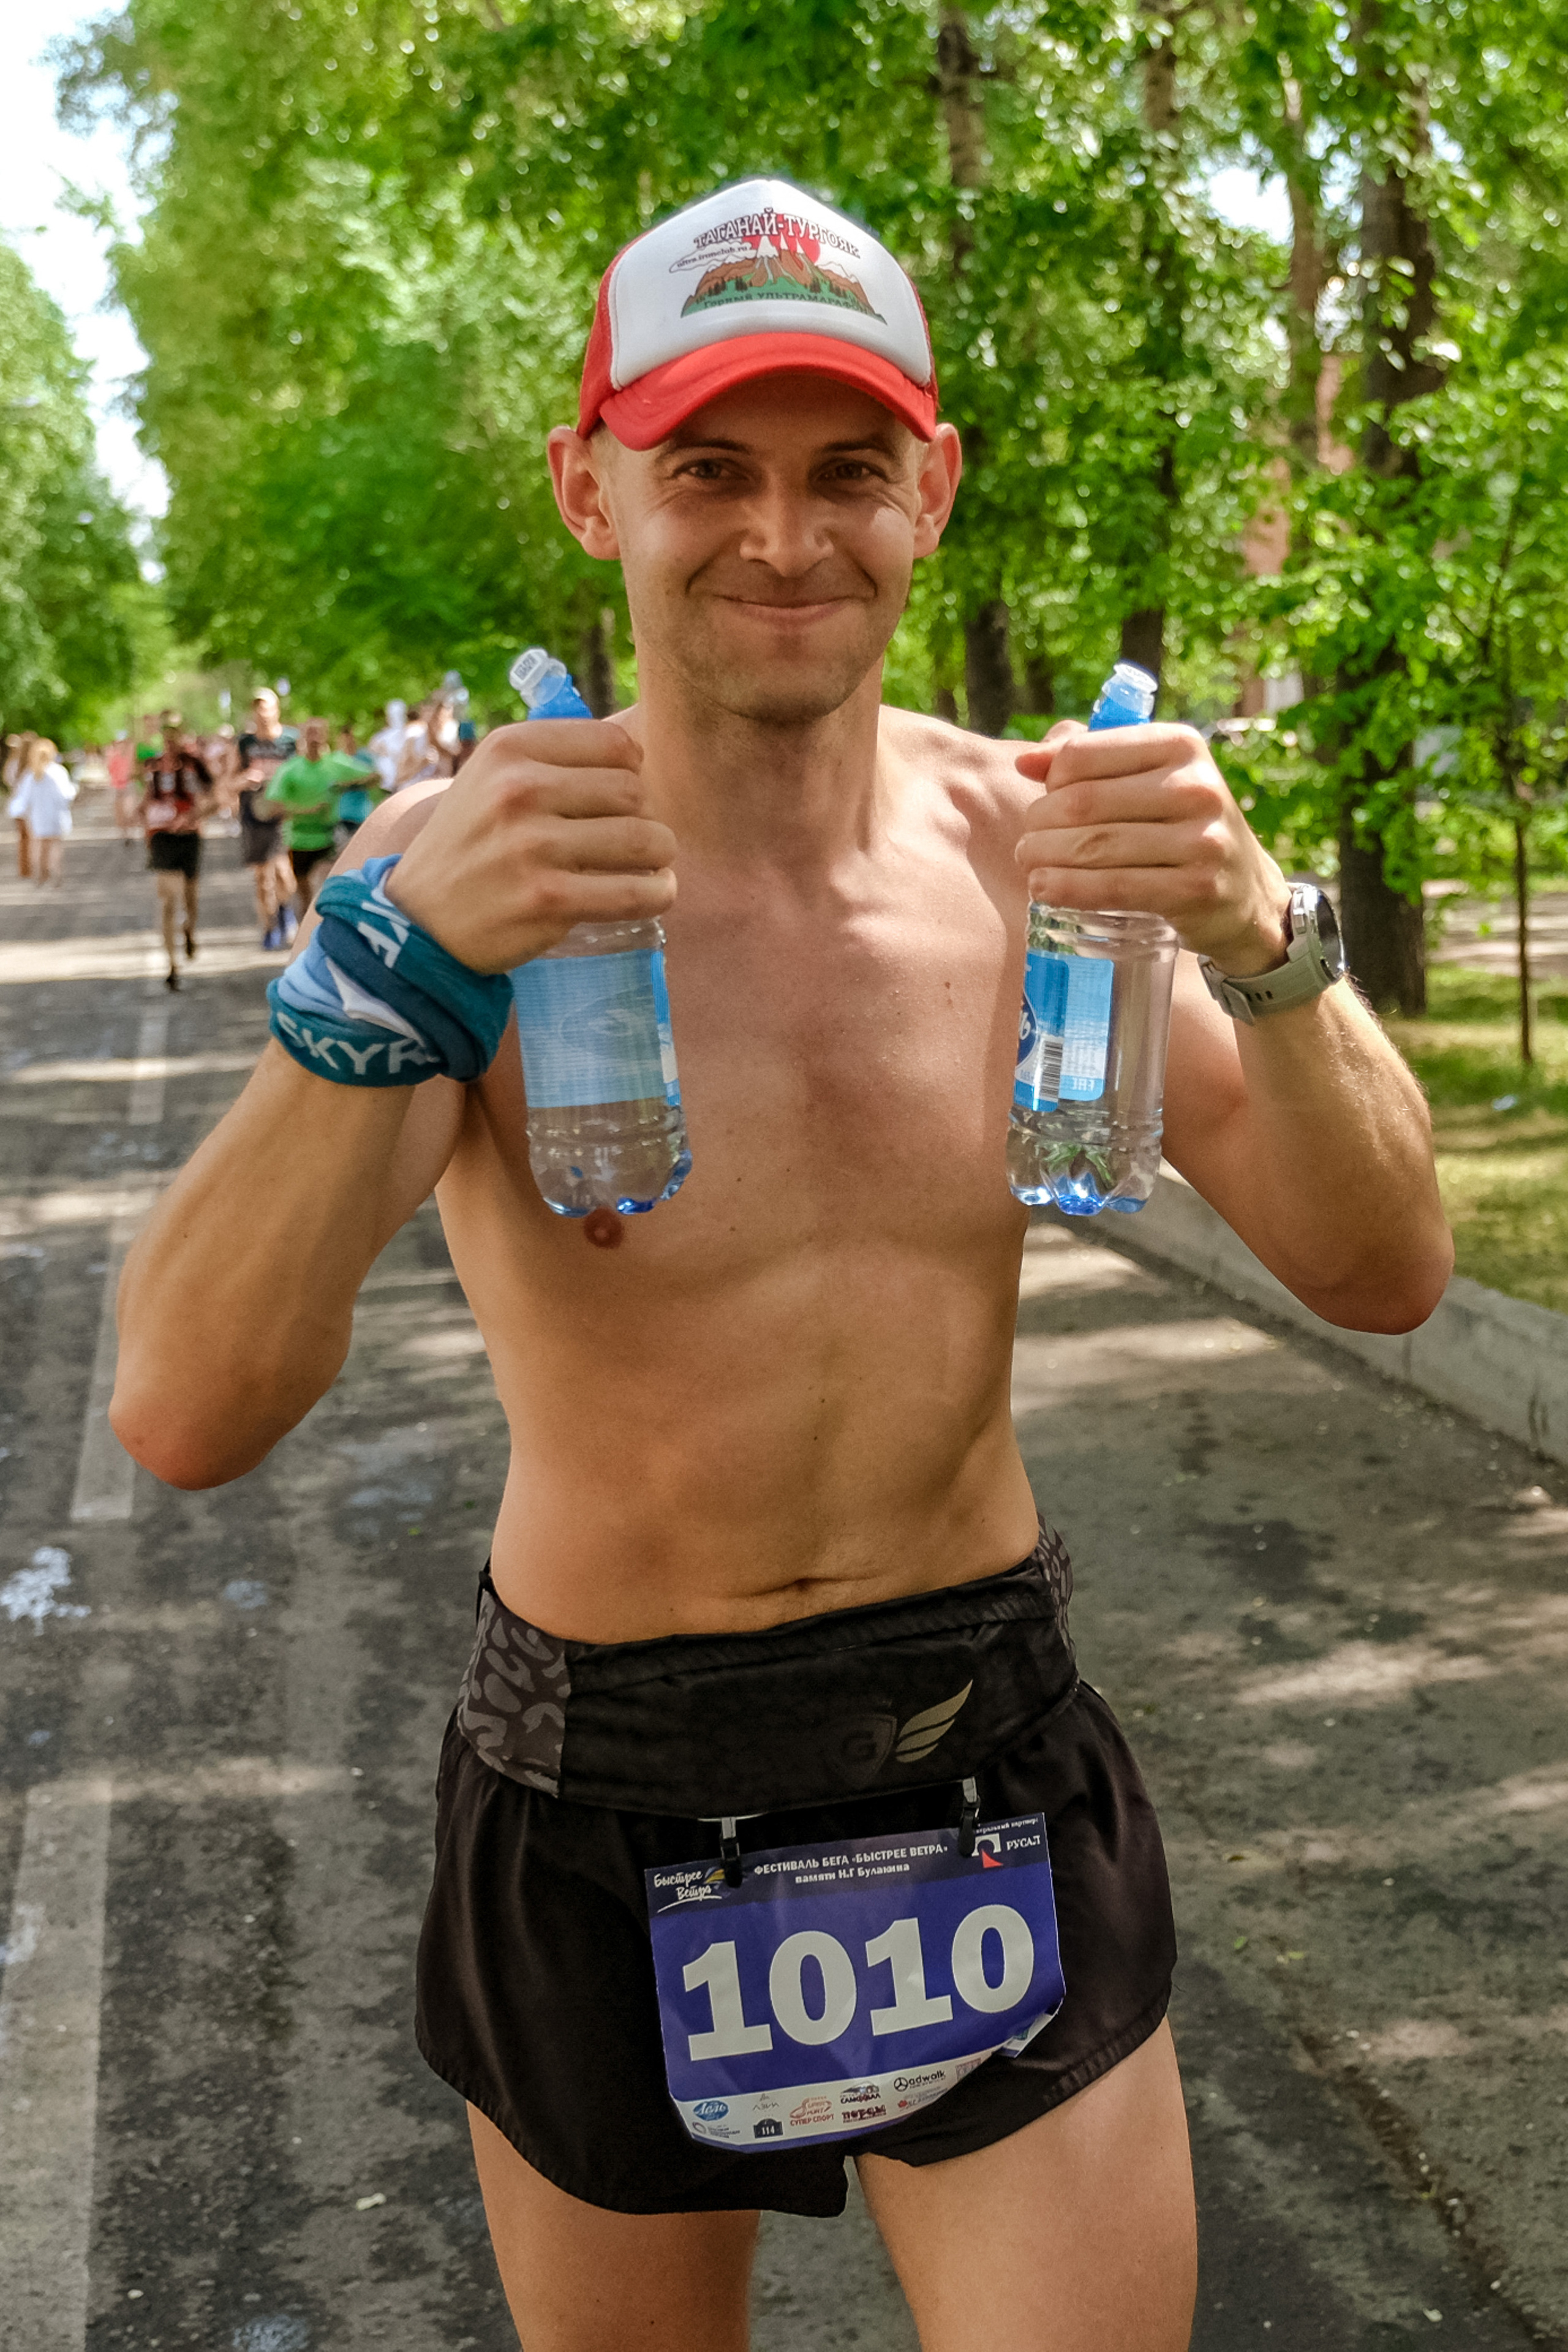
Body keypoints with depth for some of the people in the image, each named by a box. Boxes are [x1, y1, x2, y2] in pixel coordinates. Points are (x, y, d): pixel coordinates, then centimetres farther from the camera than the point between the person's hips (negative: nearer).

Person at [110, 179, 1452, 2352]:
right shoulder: (465, 868, -14)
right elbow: (187, 1418, -23)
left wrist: (1258, 943, -25)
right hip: (604, 1814, -1)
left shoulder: (1037, 837, -6)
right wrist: (404, 962, -35)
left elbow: (1384, 1277, -7)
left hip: (997, 1763, 1)